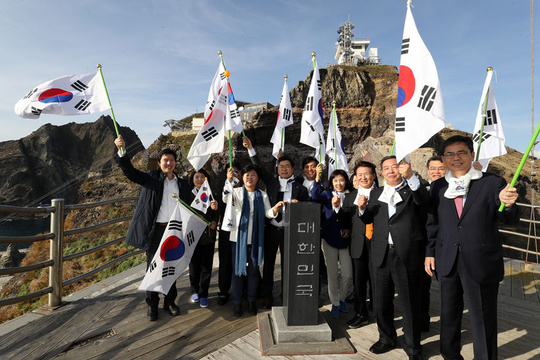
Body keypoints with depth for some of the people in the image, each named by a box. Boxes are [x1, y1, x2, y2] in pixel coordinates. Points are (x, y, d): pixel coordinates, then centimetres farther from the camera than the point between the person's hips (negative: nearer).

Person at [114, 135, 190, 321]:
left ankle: (170, 301, 28)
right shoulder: (152, 178, 2)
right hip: (155, 230, -2)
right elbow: (130, 171, -12)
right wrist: (122, 151, -27)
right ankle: (152, 304, 21)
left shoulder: (182, 184, 9)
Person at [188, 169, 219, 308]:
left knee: (206, 266, 5)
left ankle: (203, 294, 18)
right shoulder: (188, 194, 1)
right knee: (194, 264, 9)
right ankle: (194, 291, 30)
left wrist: (214, 221, -8)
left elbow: (216, 213, 11)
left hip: (208, 235, 1)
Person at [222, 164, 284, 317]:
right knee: (238, 269, 5)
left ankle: (252, 301, 28)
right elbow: (226, 199, -22)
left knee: (253, 269, 11)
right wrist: (229, 181, -37)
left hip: (255, 238, 2)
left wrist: (275, 208, -23)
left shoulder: (262, 195, 5)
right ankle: (237, 302, 20)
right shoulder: (236, 192, -2)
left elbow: (268, 213, -2)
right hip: (238, 236, -2)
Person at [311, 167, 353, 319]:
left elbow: (352, 218, 11)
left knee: (348, 274, 1)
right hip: (329, 238, -1)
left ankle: (342, 299, 29)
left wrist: (349, 229, -6)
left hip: (344, 239, 1)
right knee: (332, 274, 6)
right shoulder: (327, 194, -1)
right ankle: (335, 303, 25)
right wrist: (317, 177, -29)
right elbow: (315, 197, -23)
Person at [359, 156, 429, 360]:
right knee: (382, 302, 16)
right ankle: (387, 338, 37)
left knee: (410, 303, 7)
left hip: (407, 256, -4)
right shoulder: (375, 194, 13)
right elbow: (368, 220, 18)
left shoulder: (412, 190, 1)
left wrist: (411, 176, -32)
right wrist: (362, 208, -3)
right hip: (381, 255, 4)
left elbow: (424, 202, -21)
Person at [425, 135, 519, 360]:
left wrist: (508, 204, -27)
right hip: (447, 262, 4)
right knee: (448, 315, 19)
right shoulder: (438, 187, 4)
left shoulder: (492, 183, -4)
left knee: (483, 319, 9)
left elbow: (509, 220, -6)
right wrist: (430, 252, 5)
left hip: (481, 263, -3)